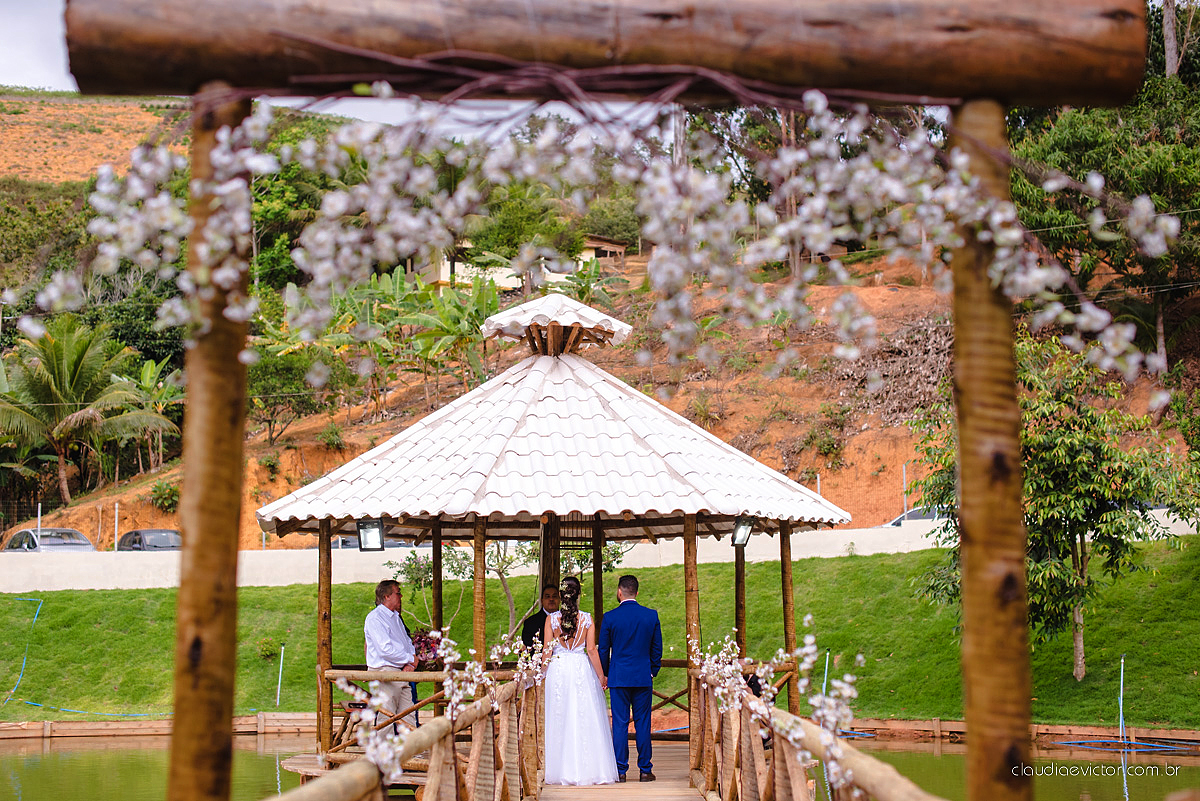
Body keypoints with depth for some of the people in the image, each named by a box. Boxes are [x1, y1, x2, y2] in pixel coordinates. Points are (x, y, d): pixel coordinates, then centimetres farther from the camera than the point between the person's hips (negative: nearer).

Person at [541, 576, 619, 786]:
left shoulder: (551, 619, -3)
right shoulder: (587, 619, -3)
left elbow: (547, 650, -2)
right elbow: (591, 650, -2)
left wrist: (543, 674, 9)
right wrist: (601, 676, 6)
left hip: (557, 669, 0)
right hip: (582, 670, 0)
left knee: (559, 721, 6)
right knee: (585, 719, 5)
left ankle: (563, 771, 7)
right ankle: (587, 770, 4)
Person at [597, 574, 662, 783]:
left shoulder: (610, 617, -6)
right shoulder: (651, 616, -1)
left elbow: (603, 650, 1)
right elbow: (657, 649, 6)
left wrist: (605, 674, 15)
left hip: (618, 678, -1)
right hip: (644, 678, 1)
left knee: (619, 724, 2)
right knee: (643, 723, 6)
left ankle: (620, 771, 2)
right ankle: (645, 769, 7)